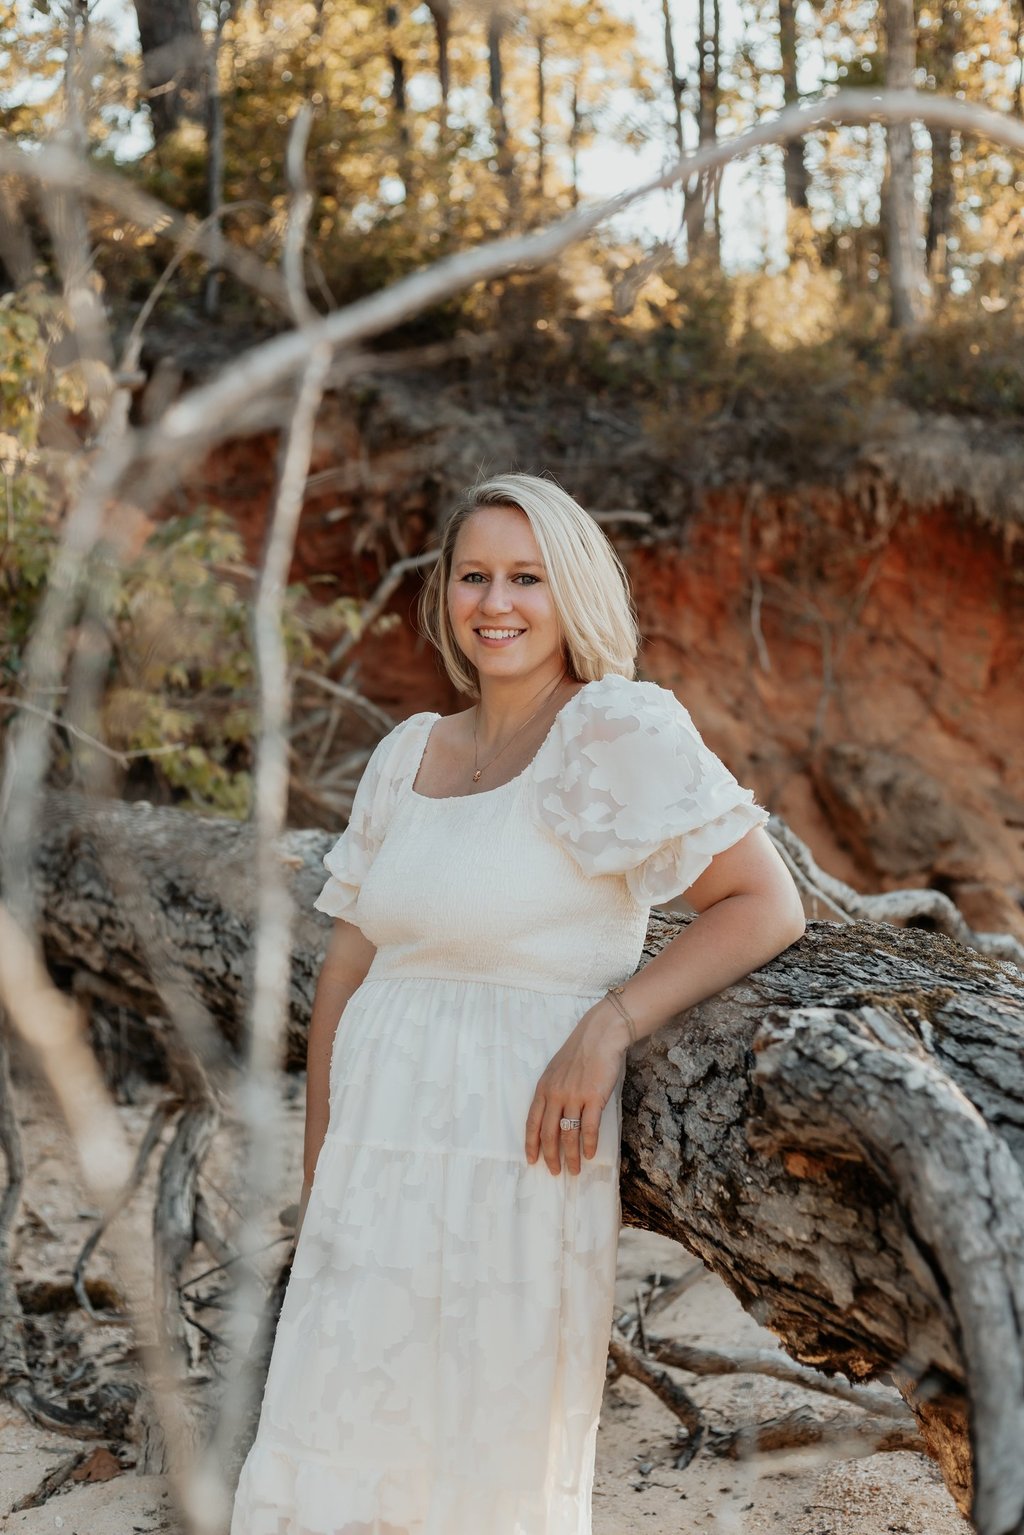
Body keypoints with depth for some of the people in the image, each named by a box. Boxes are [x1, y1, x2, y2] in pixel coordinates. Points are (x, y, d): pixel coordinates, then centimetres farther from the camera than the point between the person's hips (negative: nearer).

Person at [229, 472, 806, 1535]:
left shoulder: (620, 728, -8)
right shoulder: (406, 753, 10)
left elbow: (768, 905, -11)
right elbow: (345, 970, 11)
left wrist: (609, 1025, -21)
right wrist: (318, 1185, 9)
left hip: (517, 1158, -6)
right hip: (380, 1158, 6)